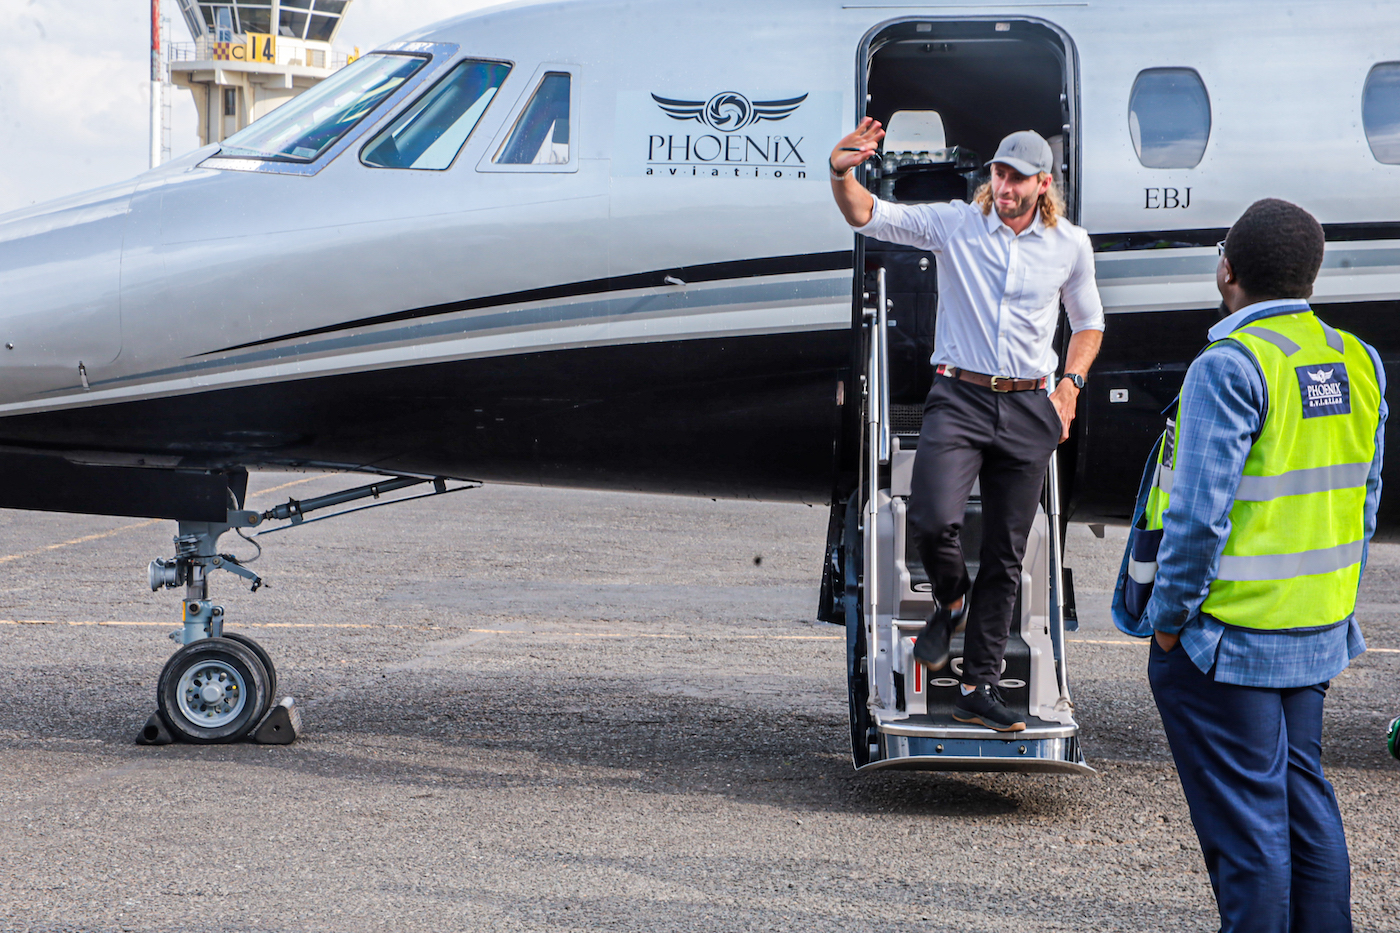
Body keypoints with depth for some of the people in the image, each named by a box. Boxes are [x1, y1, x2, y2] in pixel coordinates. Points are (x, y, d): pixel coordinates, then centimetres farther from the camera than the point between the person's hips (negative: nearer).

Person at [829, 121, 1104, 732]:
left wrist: (1069, 387, 6)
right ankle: (950, 601, 12)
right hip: (959, 399, -2)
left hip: (1029, 409, 2)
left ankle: (978, 688, 14)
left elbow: (1088, 322, 21)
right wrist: (843, 175, -28)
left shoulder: (1071, 245, 7)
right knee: (932, 520, -24)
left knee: (1005, 556, 4)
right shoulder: (954, 224, 0)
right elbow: (866, 216, -7)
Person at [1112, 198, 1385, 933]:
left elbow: (1200, 513, -22)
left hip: (1226, 635, -7)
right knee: (1303, 797, 17)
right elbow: (1363, 499, 11)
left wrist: (1169, 617, -11)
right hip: (1318, 631, 7)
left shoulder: (1229, 367, -18)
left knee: (1244, 817, 1)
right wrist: (1334, 600, 18)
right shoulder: (1357, 363, 5)